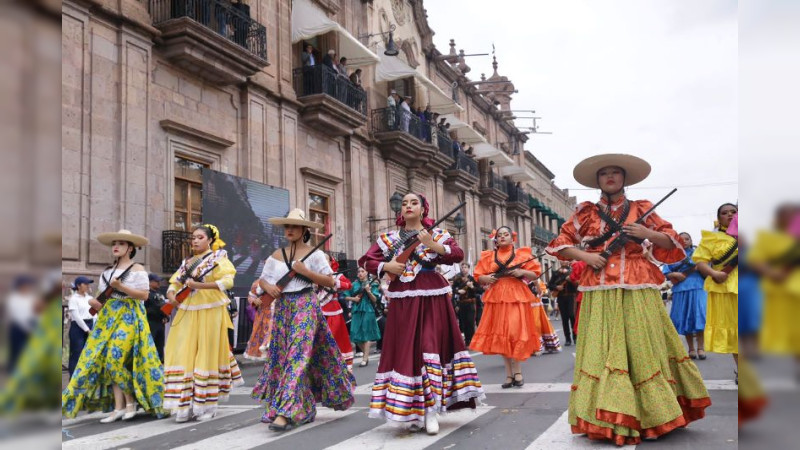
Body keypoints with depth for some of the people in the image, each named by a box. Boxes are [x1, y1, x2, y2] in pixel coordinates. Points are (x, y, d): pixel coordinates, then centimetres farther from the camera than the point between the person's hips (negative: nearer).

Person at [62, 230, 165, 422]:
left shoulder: (137, 269, -1)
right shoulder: (107, 271, 17)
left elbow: (144, 295, -9)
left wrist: (121, 287, -19)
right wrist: (95, 302, -4)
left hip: (129, 317, -6)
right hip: (108, 317, 6)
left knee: (115, 359, -14)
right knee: (108, 361, -3)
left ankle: (131, 401, 1)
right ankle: (118, 407, -1)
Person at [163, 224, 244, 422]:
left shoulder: (218, 258, 0)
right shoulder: (187, 262, 17)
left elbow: (228, 280, -14)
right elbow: (175, 282, 19)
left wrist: (199, 285, -20)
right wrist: (171, 294, -4)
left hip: (210, 311, -5)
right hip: (187, 311, 5)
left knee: (207, 355, 0)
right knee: (183, 355, -3)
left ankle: (207, 405, 11)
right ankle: (185, 405, 2)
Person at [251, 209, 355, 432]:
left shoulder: (314, 254, -1)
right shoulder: (277, 255, 11)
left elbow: (330, 282, -5)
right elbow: (262, 280, 16)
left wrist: (305, 271, -14)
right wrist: (268, 287, -7)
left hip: (305, 306, -5)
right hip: (282, 308, 6)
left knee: (297, 356, -13)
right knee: (281, 357, 5)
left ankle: (285, 412, -15)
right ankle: (303, 410, 16)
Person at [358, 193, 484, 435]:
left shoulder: (437, 234, 7)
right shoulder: (389, 238, 10)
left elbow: (458, 254, -6)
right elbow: (365, 261, 8)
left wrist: (432, 244, -16)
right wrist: (386, 266, -8)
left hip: (432, 297, -1)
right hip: (403, 300, 1)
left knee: (432, 347, -6)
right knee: (405, 350, 0)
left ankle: (430, 410, -1)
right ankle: (410, 411, 9)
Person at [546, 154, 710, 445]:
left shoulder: (641, 210, 10)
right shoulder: (585, 213, 10)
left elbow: (672, 241, 11)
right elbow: (558, 245, 11)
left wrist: (648, 234, -7)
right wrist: (585, 256, -5)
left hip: (637, 291, 0)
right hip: (601, 293, 0)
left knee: (643, 350, 2)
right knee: (603, 352, -2)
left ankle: (652, 417, 14)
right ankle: (609, 419, 3)